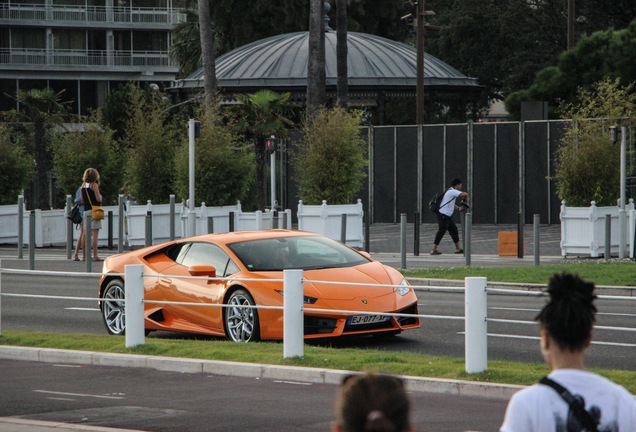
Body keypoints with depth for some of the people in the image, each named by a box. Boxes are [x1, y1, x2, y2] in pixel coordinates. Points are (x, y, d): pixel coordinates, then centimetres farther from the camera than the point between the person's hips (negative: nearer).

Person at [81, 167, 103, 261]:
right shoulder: (94, 185, -8)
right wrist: (100, 195, 7)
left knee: (88, 234, 11)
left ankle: (87, 255, 11)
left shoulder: (83, 186, 11)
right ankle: (95, 255, -12)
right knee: (95, 234, -8)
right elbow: (98, 199, -13)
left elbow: (82, 199, 15)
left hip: (86, 211, 7)